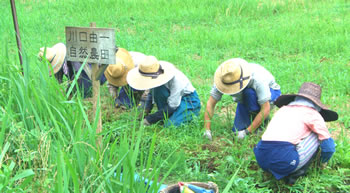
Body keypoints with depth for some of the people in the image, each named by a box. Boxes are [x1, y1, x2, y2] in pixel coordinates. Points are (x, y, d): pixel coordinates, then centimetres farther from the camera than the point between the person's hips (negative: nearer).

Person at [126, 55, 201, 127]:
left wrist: (150, 119, -25)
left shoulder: (175, 79, -33)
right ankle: (165, 116, -8)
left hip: (190, 100, -6)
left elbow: (172, 106, -29)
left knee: (170, 124, -29)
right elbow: (152, 93, 5)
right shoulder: (157, 76, -14)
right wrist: (146, 110, -11)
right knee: (157, 89, -25)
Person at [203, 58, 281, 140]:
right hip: (245, 100, 4)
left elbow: (266, 110, -37)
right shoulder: (222, 79, -29)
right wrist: (207, 130, -28)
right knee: (237, 130, -12)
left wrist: (247, 131, -36)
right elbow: (210, 104, -21)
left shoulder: (257, 79, -41)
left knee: (249, 92, -37)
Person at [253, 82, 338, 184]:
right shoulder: (313, 114, 9)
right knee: (317, 135, 13)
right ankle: (296, 174, 10)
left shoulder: (283, 109, 25)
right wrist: (323, 161, 33)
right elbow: (329, 146, 12)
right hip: (285, 162, -6)